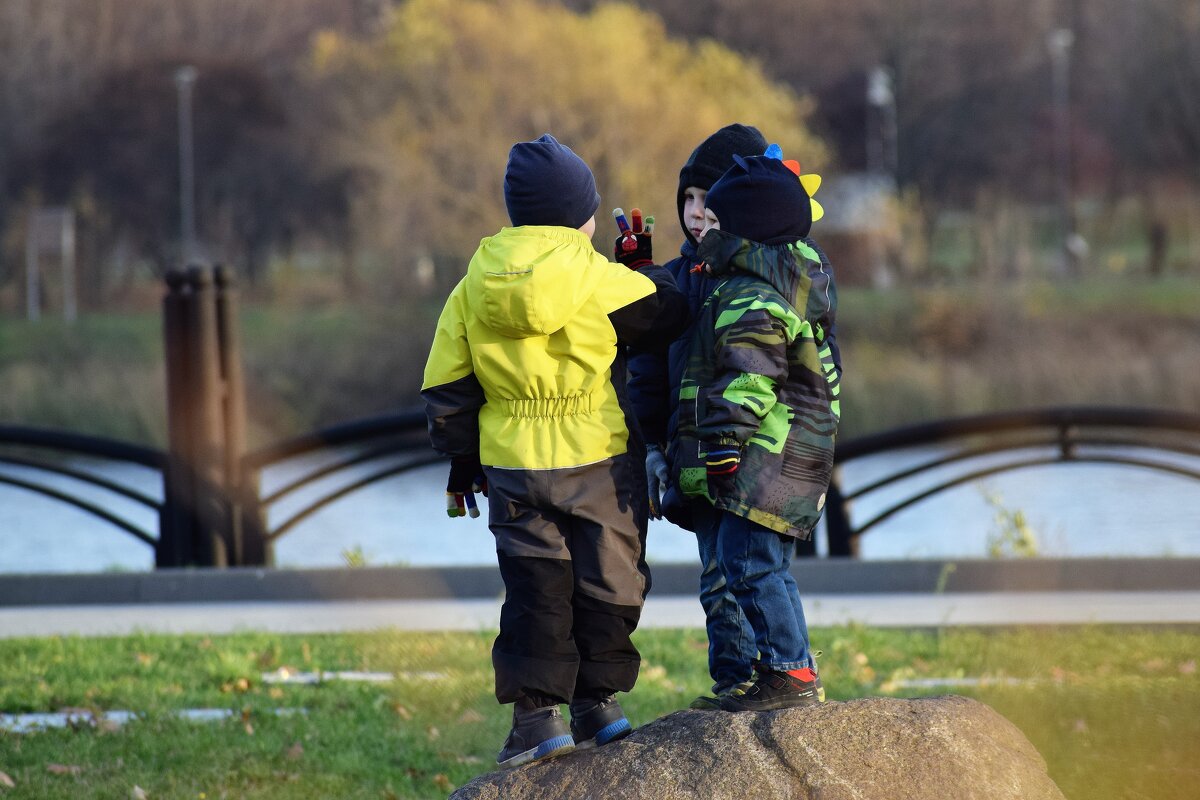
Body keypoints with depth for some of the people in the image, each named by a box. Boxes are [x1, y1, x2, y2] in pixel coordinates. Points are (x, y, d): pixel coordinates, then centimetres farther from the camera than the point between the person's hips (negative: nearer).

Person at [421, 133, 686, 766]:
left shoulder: (474, 286, 1)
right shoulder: (601, 280, -12)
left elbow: (446, 384, 5)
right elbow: (668, 315, 2)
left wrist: (461, 462, 15)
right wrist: (645, 269, 20)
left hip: (514, 468, 3)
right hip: (600, 462, -3)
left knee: (534, 588, 8)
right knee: (606, 582, 11)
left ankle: (538, 711, 2)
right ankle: (597, 701, 16)